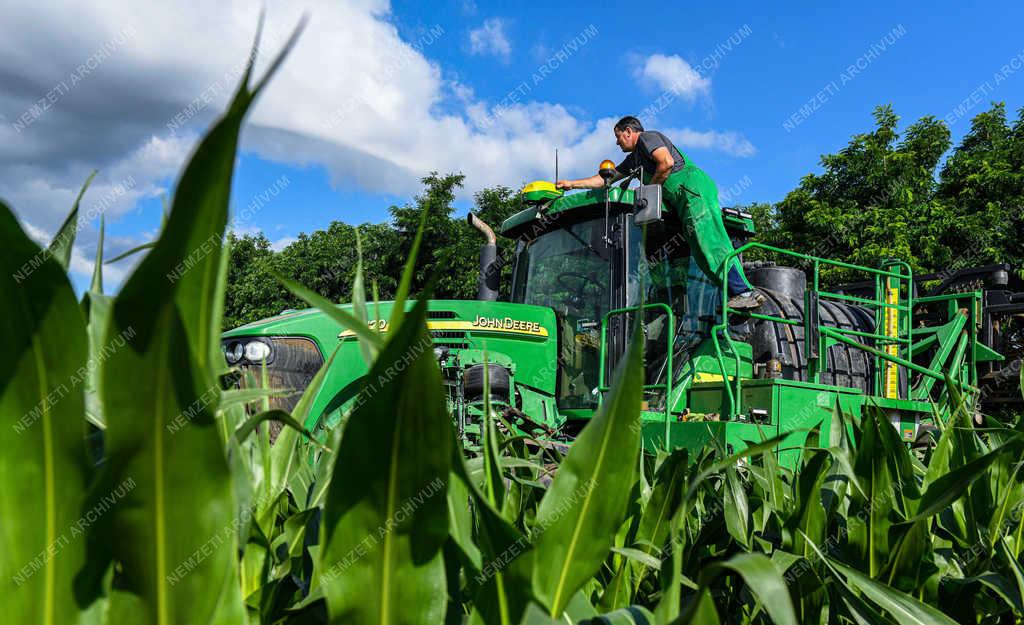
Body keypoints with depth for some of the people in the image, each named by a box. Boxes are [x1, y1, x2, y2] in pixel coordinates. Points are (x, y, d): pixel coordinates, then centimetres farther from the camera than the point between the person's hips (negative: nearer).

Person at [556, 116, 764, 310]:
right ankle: (741, 292, -12)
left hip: (693, 187, -9)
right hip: (680, 200, 9)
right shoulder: (633, 159, 31)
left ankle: (743, 291, -28)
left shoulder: (647, 137, 3)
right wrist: (571, 184, 31)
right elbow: (605, 179, 34)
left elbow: (666, 162, -14)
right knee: (701, 248, -4)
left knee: (708, 242, -22)